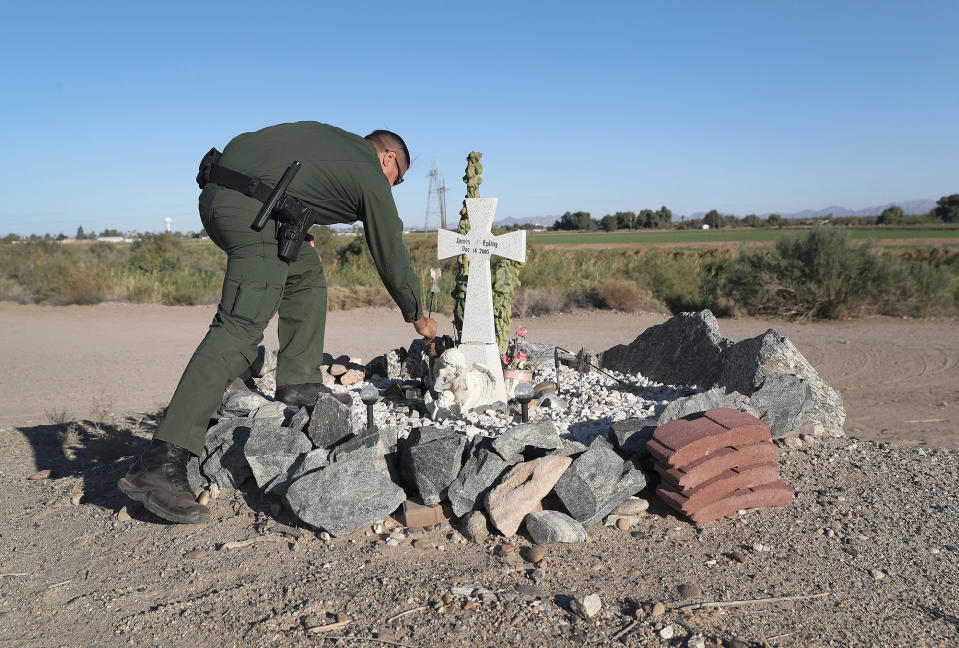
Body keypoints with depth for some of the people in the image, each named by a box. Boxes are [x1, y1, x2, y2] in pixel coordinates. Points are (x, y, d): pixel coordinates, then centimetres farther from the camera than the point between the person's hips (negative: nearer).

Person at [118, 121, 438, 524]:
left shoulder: (328, 135, 29)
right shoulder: (371, 177, 10)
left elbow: (242, 145, 25)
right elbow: (391, 256, 14)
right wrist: (418, 316, 29)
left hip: (217, 192, 10)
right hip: (256, 208, -9)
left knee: (306, 274, 23)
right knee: (240, 329, -14)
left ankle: (299, 381, 16)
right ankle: (160, 463, -19)